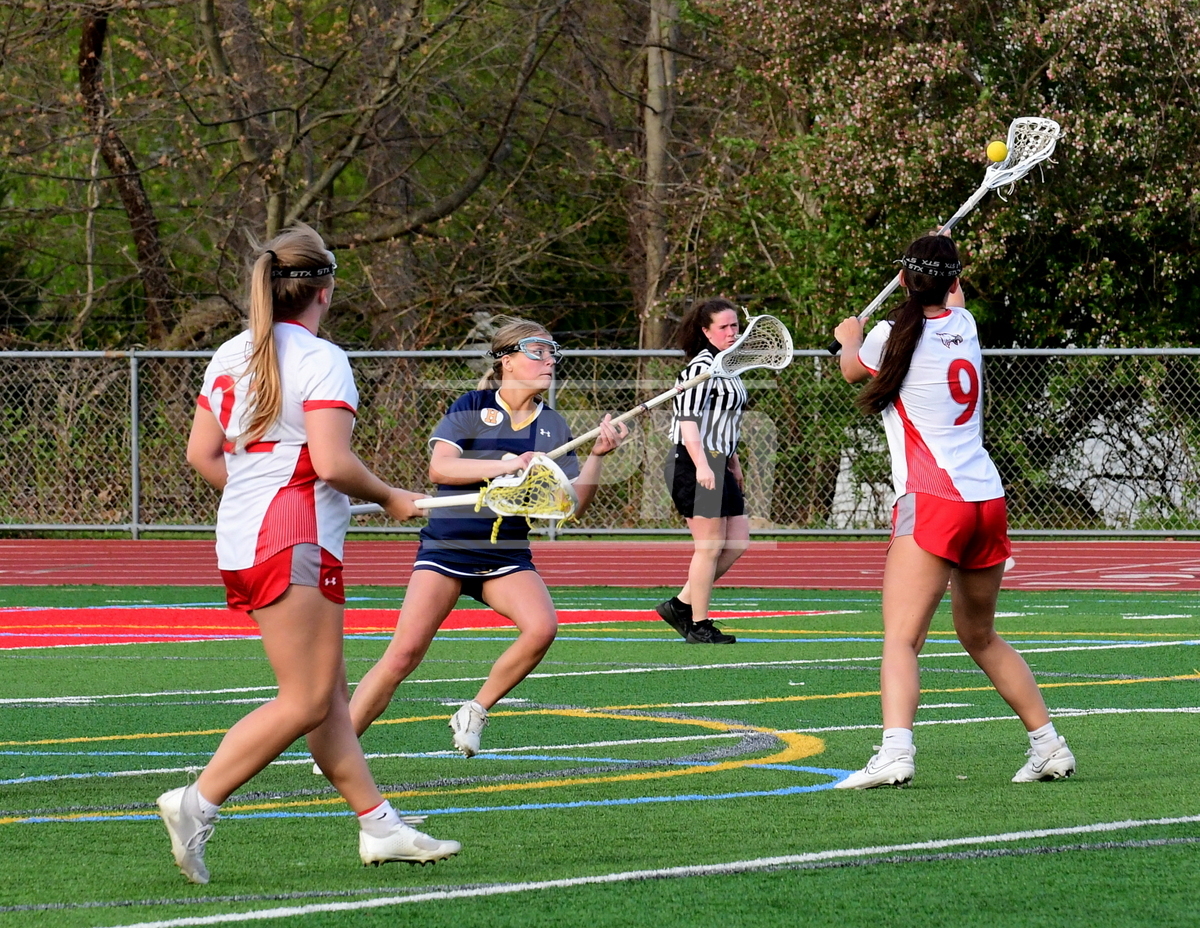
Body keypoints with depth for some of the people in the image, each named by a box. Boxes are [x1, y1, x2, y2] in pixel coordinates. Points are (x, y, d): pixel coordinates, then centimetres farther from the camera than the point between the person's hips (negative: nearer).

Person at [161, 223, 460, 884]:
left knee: (330, 692, 12)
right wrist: (390, 499, -4)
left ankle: (379, 826, 16)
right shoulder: (321, 360, -12)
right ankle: (197, 804, -13)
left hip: (241, 541, 9)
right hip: (295, 544, -9)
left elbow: (201, 454, 13)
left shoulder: (230, 356, 12)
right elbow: (332, 464, -19)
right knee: (305, 702, -7)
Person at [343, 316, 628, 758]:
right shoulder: (471, 408, -4)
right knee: (404, 654, -13)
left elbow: (573, 503, 5)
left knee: (542, 627, -24)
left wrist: (597, 456, -10)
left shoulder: (552, 426, 7)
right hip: (448, 546, -4)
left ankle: (475, 712, -3)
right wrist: (507, 466, -28)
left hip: (508, 554, 4)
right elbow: (439, 467, -19)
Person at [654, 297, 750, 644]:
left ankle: (681, 605, 15)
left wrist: (733, 461, 31)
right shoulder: (701, 368, -12)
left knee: (738, 543, 9)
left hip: (716, 466, 10)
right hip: (695, 468, -10)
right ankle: (699, 626, 1)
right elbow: (688, 419, -20)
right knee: (710, 547, -6)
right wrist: (701, 464, -28)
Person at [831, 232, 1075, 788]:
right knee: (982, 638, 23)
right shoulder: (963, 326, 10)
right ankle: (1049, 747, 25)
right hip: (988, 499, 6)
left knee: (900, 641, -15)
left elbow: (852, 369, 20)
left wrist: (850, 338, 42)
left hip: (931, 504, -6)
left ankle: (895, 752, -35)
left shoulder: (893, 334, -4)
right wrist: (940, 271, 58)